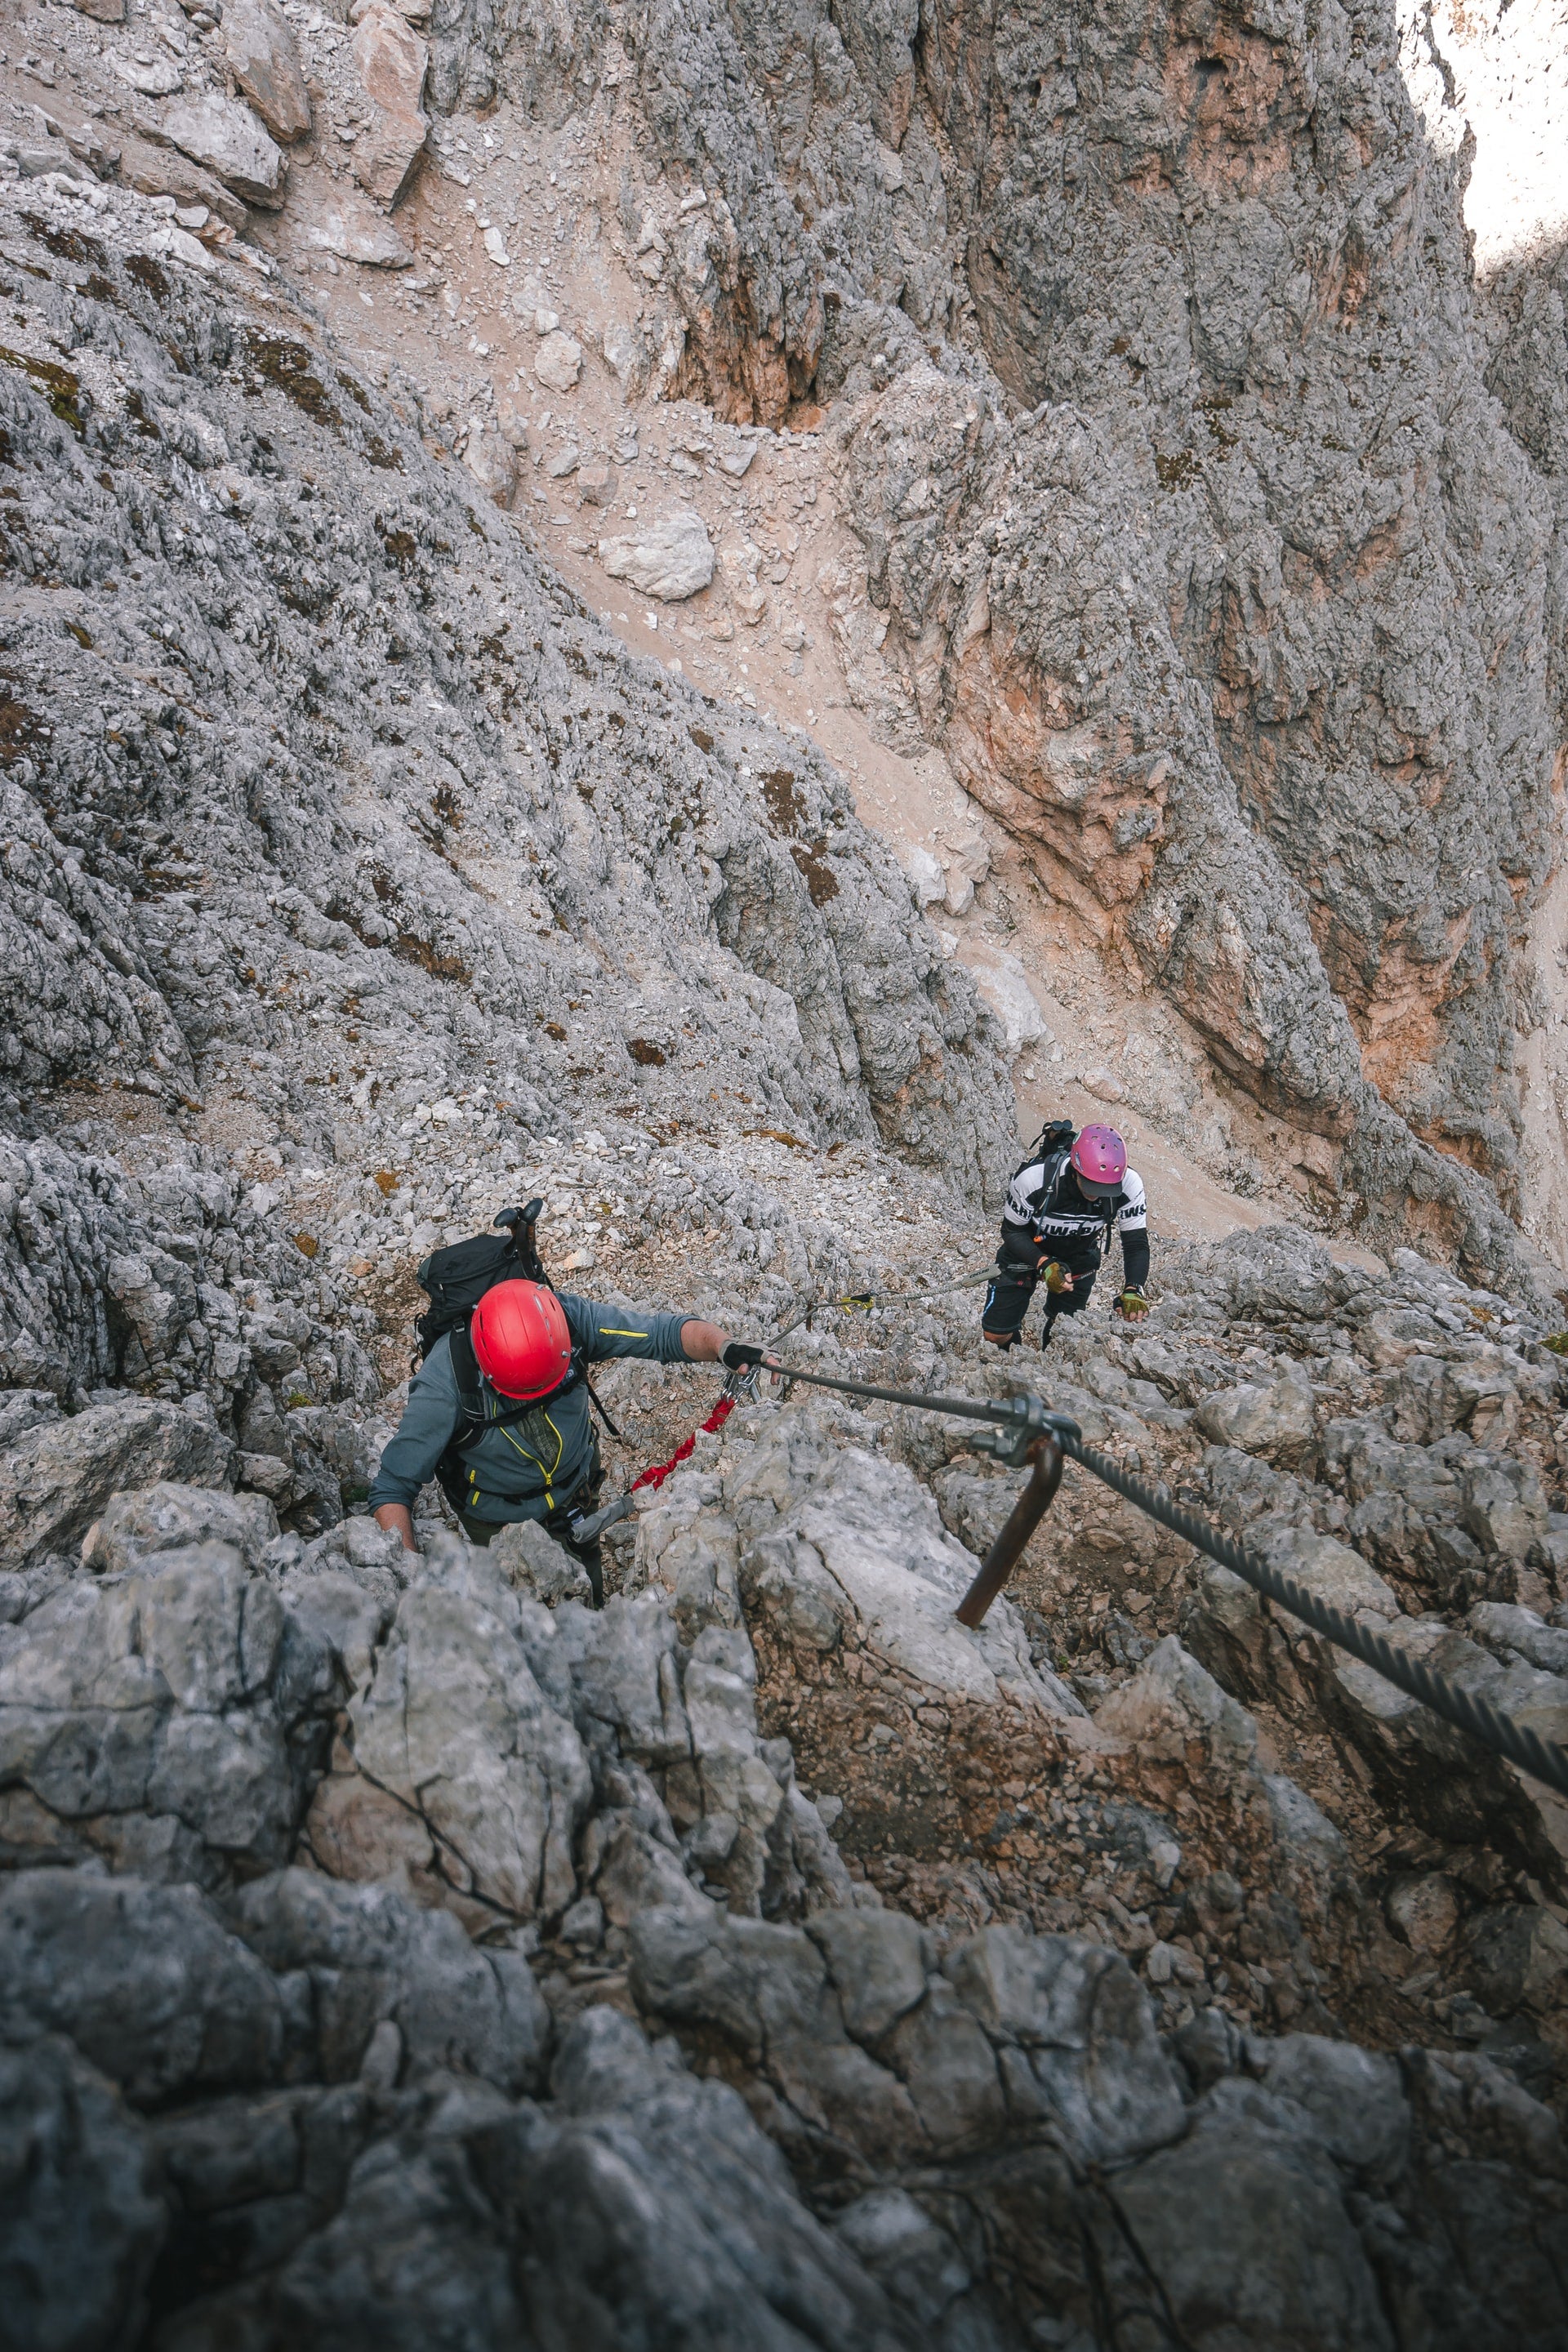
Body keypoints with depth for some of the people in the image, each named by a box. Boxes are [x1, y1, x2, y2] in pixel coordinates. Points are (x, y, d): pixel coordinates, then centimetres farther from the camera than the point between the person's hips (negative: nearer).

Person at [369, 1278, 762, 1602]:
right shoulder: (446, 1382, -37)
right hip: (500, 1522, -3)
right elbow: (391, 1489, -30)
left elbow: (663, 1331, -25)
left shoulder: (568, 1319, -30)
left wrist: (723, 1346, -45)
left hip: (576, 1498, 3)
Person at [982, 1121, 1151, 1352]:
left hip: (1079, 1259, 2)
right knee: (996, 1335, -2)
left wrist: (1133, 1290, -41)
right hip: (1027, 1252, -2)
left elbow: (1136, 1242, -24)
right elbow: (1012, 1231, -22)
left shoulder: (1129, 1185, -32)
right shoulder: (1033, 1179, -38)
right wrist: (1044, 1264, -38)